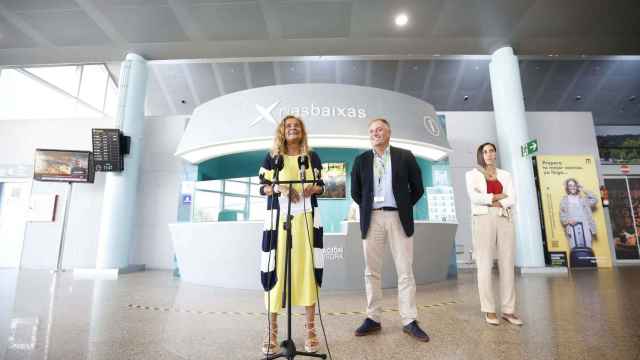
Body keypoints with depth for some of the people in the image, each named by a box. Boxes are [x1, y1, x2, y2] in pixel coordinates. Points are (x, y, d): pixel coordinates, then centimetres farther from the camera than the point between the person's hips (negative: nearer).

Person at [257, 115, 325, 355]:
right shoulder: (272, 158, 7)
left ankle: (310, 328, 12)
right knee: (276, 268, -3)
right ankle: (272, 330, 11)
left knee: (308, 268, 0)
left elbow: (321, 186, 14)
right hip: (279, 219, -1)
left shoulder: (312, 157, 12)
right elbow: (262, 187, 6)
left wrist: (313, 189, -8)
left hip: (307, 219, 1)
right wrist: (279, 188, -13)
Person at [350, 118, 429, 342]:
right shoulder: (361, 160, 9)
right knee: (371, 271, 6)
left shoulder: (405, 156, 5)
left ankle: (409, 321, 13)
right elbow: (355, 191, 14)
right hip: (372, 218, 2)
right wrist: (366, 209, 9)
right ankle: (373, 319, 17)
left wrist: (405, 207, 6)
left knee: (405, 271, 3)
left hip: (398, 218, -1)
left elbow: (418, 188, 8)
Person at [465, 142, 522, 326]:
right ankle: (489, 310, 2)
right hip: (483, 220, -3)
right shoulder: (472, 174, 10)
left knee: (508, 265, 1)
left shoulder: (505, 175, 18)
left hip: (505, 220, 3)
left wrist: (489, 199, -9)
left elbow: (512, 199, 4)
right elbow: (474, 197, -7)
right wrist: (499, 196, -2)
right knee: (485, 265, -4)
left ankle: (508, 310, 9)